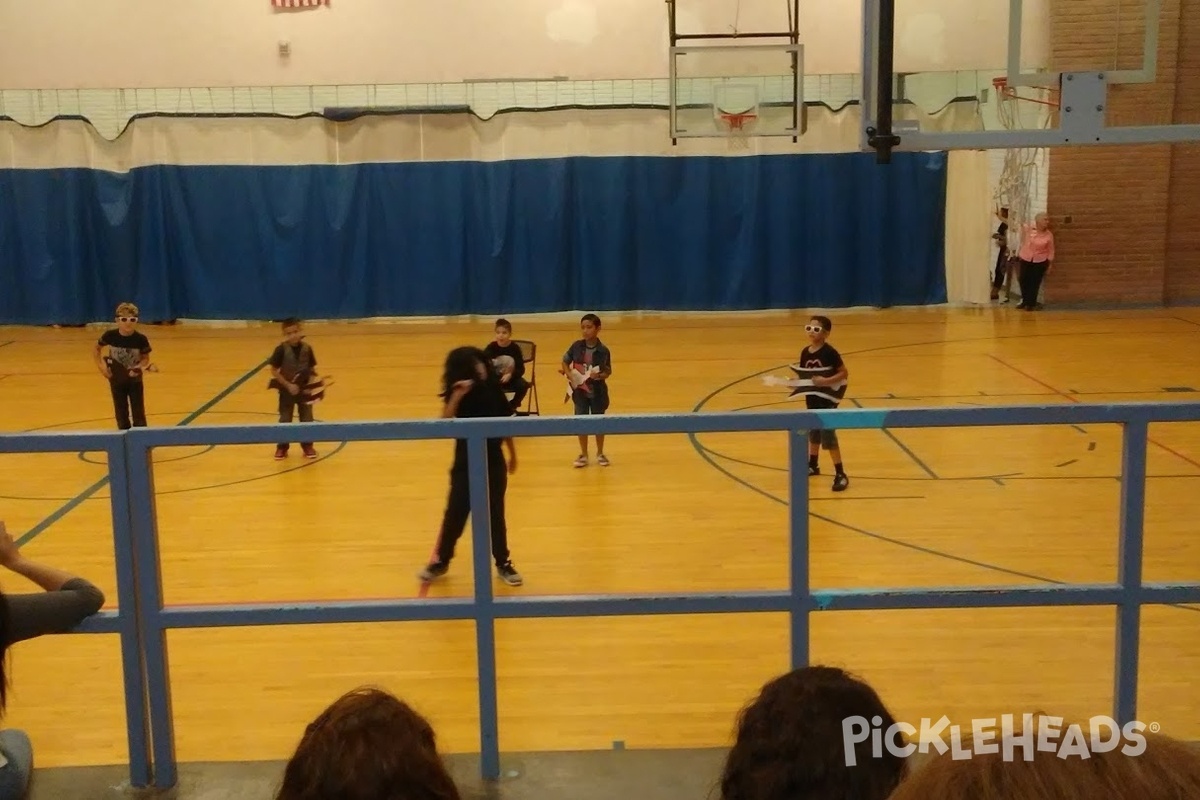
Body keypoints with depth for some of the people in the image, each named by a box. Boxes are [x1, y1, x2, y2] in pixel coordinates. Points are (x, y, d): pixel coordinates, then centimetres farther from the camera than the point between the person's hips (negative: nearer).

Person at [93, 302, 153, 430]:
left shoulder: (140, 338, -19)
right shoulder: (110, 335, -16)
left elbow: (146, 358, -6)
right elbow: (96, 350, 3)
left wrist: (140, 367, -26)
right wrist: (101, 366, -9)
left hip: (135, 380, -1)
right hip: (117, 379, 1)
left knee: (138, 414, 1)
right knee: (121, 413, 11)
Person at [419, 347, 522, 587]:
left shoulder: (494, 390, -4)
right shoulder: (458, 394, -11)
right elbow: (444, 422, -27)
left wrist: (512, 454, 16)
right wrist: (456, 396, -38)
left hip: (494, 463, 2)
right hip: (466, 465, -2)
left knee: (495, 514, 9)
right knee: (455, 513, 5)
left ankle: (503, 563, 22)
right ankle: (441, 561, 22)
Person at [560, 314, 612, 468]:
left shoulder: (603, 351, -13)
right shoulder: (576, 346, -8)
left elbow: (608, 371, -5)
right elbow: (565, 361, 4)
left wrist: (600, 376, -25)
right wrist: (568, 373, -13)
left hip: (597, 392, -2)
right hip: (580, 391, 2)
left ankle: (600, 453, 29)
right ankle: (583, 455, 23)